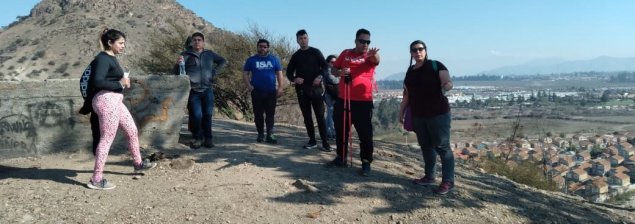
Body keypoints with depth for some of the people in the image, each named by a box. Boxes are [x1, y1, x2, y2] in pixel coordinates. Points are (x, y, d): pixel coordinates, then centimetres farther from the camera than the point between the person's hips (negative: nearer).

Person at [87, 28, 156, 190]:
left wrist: (122, 81, 5)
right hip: (106, 100, -10)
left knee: (132, 130, 18)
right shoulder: (103, 59, -13)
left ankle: (138, 163, 35)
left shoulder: (111, 58, 16)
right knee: (107, 139, -7)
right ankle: (96, 179, 0)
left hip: (114, 101, 10)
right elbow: (97, 82, -24)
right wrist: (120, 83, -15)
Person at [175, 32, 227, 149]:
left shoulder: (209, 54, 12)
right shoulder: (185, 55, 3)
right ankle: (197, 138, 8)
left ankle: (208, 138, 12)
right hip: (193, 91, -2)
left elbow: (223, 61, 24)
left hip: (207, 90, 2)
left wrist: (214, 72, 10)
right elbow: (177, 72, 0)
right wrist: (178, 64, -22)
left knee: (208, 115, 2)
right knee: (196, 115, -8)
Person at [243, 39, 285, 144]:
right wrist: (249, 86, -7)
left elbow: (279, 74, 8)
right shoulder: (251, 60, 9)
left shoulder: (274, 59, 10)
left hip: (271, 92, 0)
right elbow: (245, 74, 7)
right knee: (258, 114, 4)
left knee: (270, 114, -3)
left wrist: (281, 87, -3)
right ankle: (260, 134, 14)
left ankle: (270, 135, -3)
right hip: (257, 92, 0)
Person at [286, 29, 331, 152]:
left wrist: (320, 76, -17)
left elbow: (325, 66, 3)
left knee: (320, 115, -7)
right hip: (301, 89, 3)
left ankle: (325, 142, -6)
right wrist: (294, 79, -8)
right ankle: (312, 140, 13)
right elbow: (289, 72, 14)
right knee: (307, 116, 5)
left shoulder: (316, 52, 5)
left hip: (315, 88, -3)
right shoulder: (295, 56, 12)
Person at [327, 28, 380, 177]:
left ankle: (366, 163, 10)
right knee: (341, 131, 14)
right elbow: (334, 69, 16)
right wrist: (340, 72, -8)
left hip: (363, 102, -4)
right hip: (342, 100, 4)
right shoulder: (345, 54, 8)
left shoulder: (370, 56, -2)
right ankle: (341, 158, 29)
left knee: (365, 134, -1)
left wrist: (374, 55, -50)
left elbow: (376, 60, -26)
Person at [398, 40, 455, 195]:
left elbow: (448, 83, -14)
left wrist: (446, 86, -37)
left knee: (442, 146, -5)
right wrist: (401, 112, 17)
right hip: (418, 115, 6)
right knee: (426, 146, 13)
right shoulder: (410, 72, 12)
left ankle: (448, 181, 1)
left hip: (438, 114, -6)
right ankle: (429, 177, 25)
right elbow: (407, 94, 18)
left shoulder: (436, 66, -5)